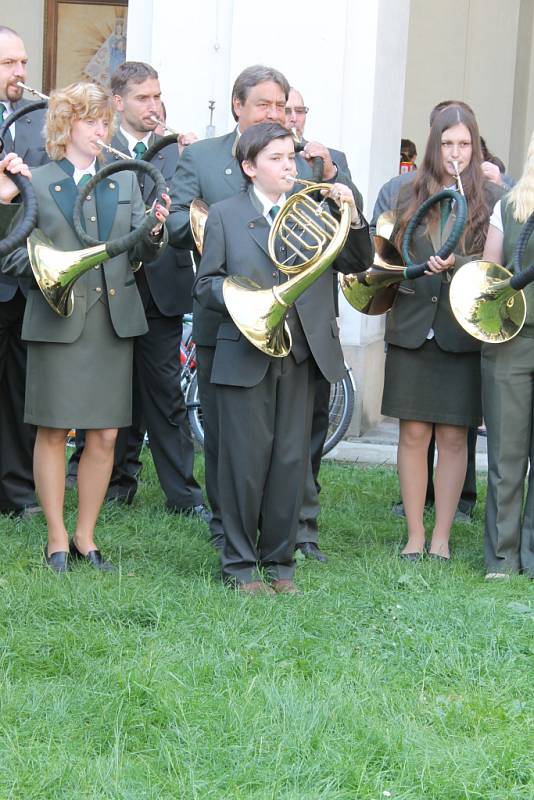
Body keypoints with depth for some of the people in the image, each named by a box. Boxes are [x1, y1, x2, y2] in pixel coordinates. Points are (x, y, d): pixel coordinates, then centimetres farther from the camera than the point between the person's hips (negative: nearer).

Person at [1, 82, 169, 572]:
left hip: (112, 320, 3)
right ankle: (57, 540, 10)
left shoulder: (125, 181, 13)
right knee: (53, 432, 1)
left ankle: (85, 537, 14)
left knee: (104, 436, 3)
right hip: (56, 322, -3)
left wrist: (154, 232, -13)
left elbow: (143, 253, 7)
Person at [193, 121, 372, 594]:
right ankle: (240, 563, 12)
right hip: (246, 356, -3)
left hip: (302, 357, 3)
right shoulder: (225, 215, 5)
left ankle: (279, 561, 17)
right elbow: (206, 284, 1)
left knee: (292, 461, 5)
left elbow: (358, 263, 8)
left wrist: (352, 216, -8)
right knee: (246, 459, 1)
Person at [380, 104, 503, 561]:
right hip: (413, 329, 2)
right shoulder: (410, 195, 9)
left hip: (462, 330, -2)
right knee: (413, 435, 3)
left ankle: (442, 538, 12)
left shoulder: (491, 197, 2)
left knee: (453, 437, 3)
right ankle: (415, 535, 11)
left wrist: (457, 264, -20)